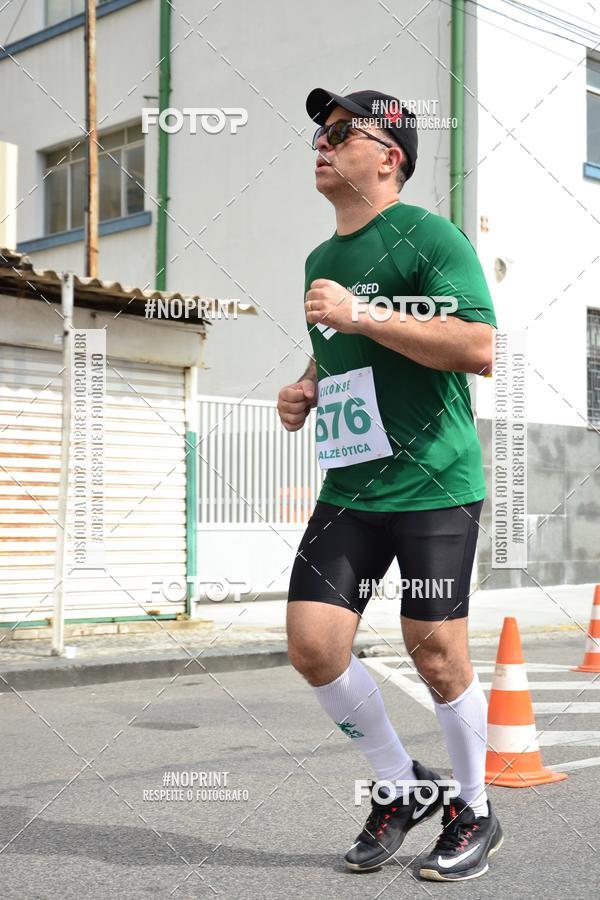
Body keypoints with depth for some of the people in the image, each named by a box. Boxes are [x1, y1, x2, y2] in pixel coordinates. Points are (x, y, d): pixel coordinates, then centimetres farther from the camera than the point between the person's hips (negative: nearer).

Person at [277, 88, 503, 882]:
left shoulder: (429, 236, -7)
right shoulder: (321, 260, 17)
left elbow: (480, 348, -19)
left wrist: (363, 315, -21)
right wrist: (306, 391, 9)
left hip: (433, 486, -7)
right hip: (350, 487, 7)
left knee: (435, 654, -1)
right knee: (312, 645, -2)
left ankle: (475, 812, 23)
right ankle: (402, 789, 21)